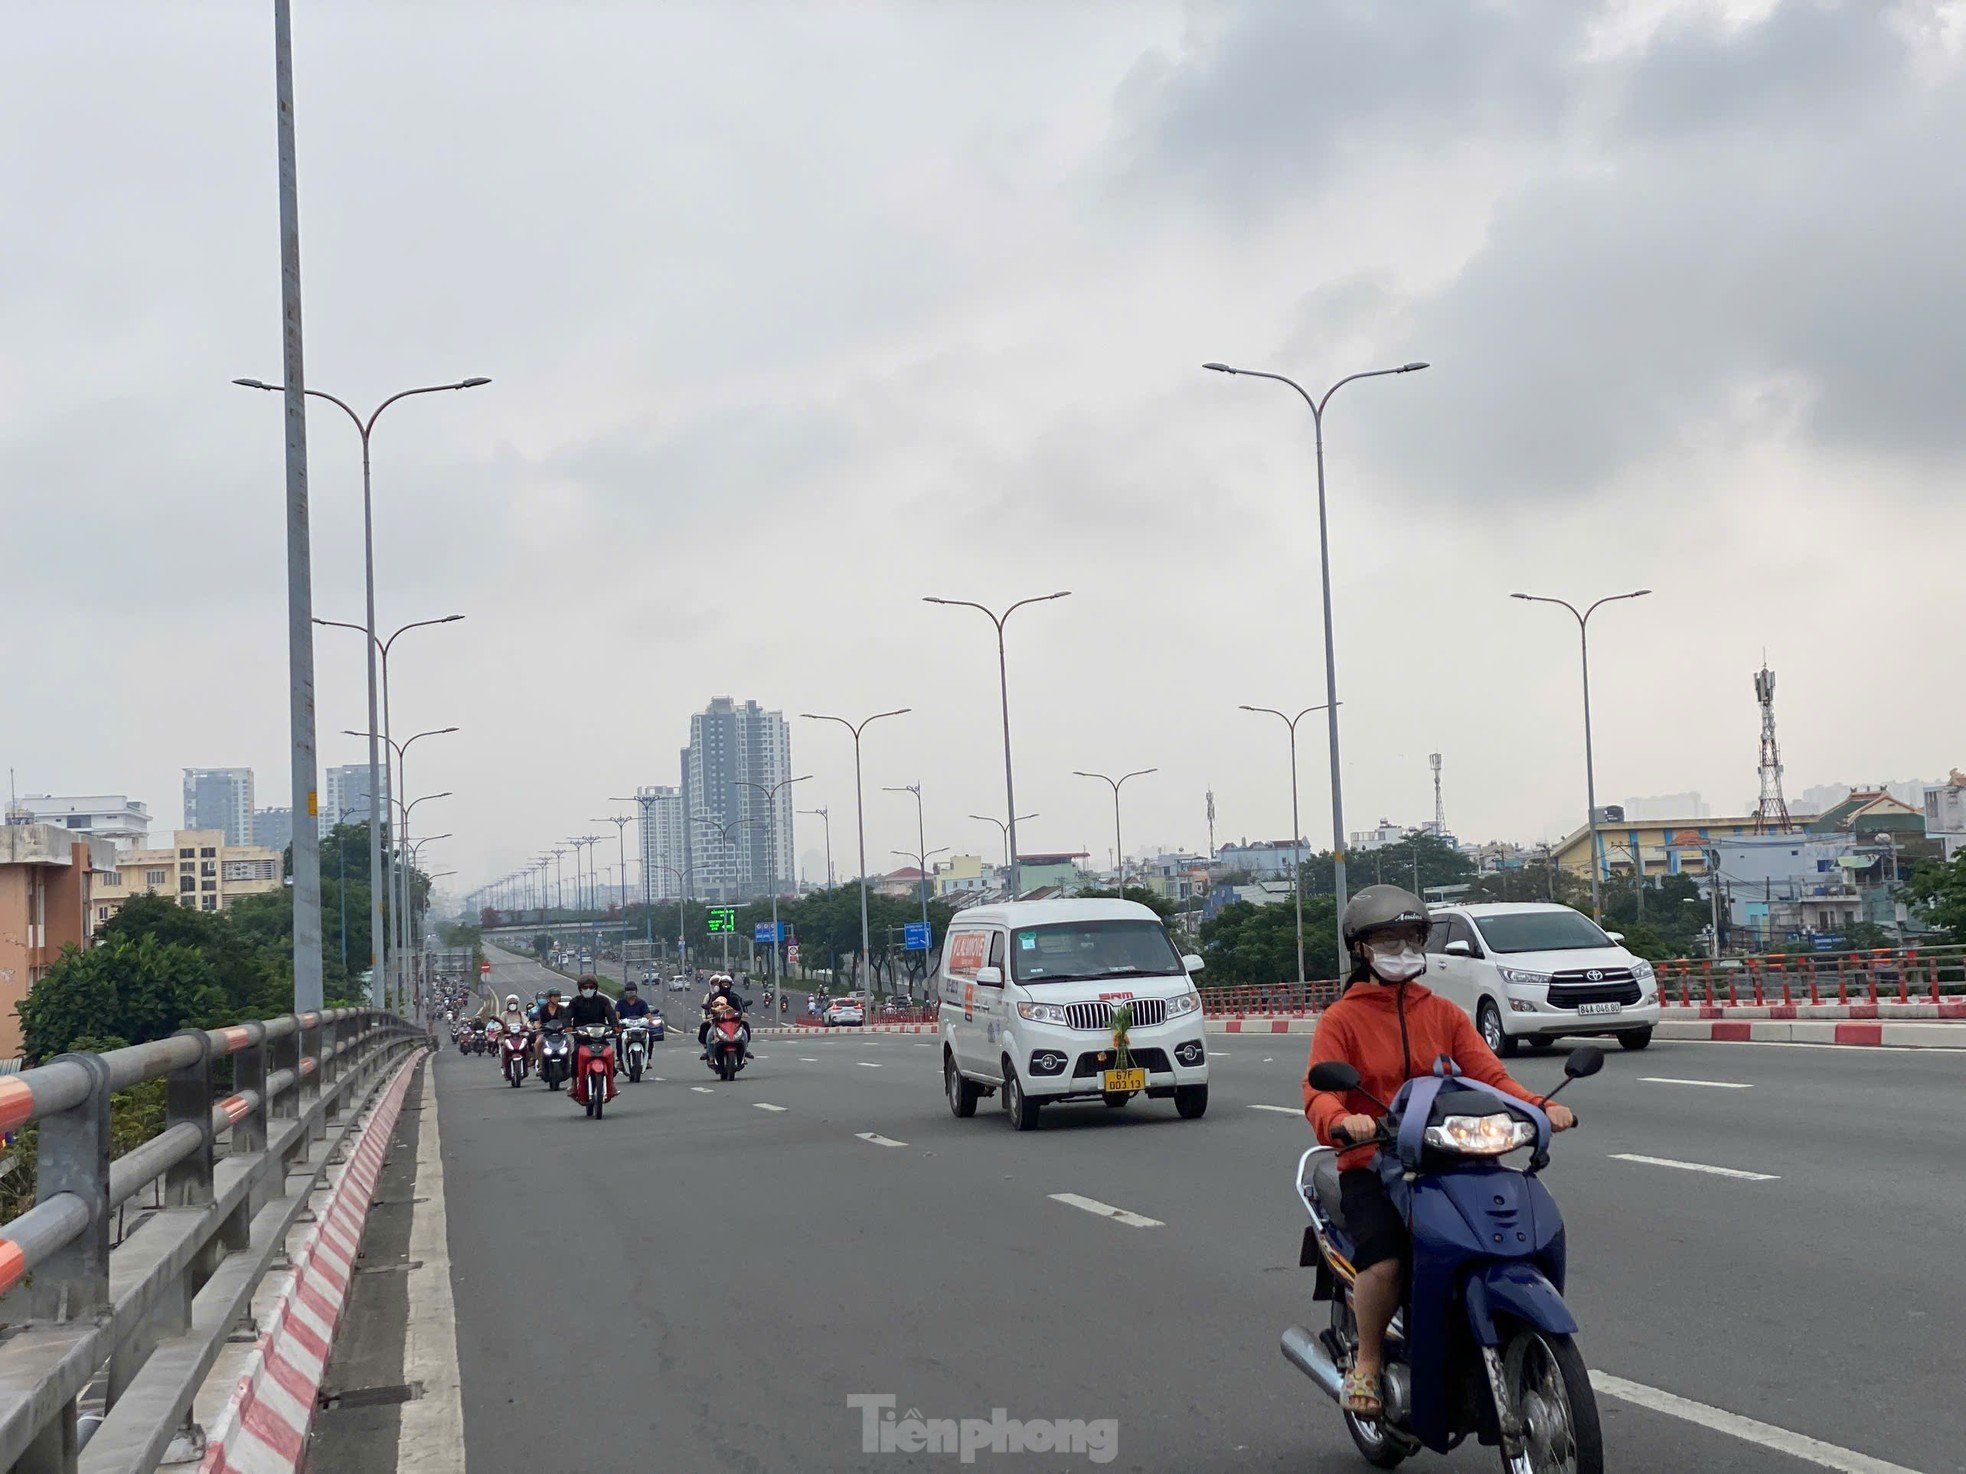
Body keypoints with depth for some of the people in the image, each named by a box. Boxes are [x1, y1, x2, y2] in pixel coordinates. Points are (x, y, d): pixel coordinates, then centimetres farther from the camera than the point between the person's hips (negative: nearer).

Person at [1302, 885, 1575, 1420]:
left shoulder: (1445, 1014, 17)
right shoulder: (1341, 1019, 4)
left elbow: (1488, 1074, 4)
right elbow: (1319, 1093, -11)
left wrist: (1539, 1106, -16)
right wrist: (1341, 1121, -35)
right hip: (1370, 1164, -4)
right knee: (1385, 1259, -29)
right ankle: (1366, 1365, -4)